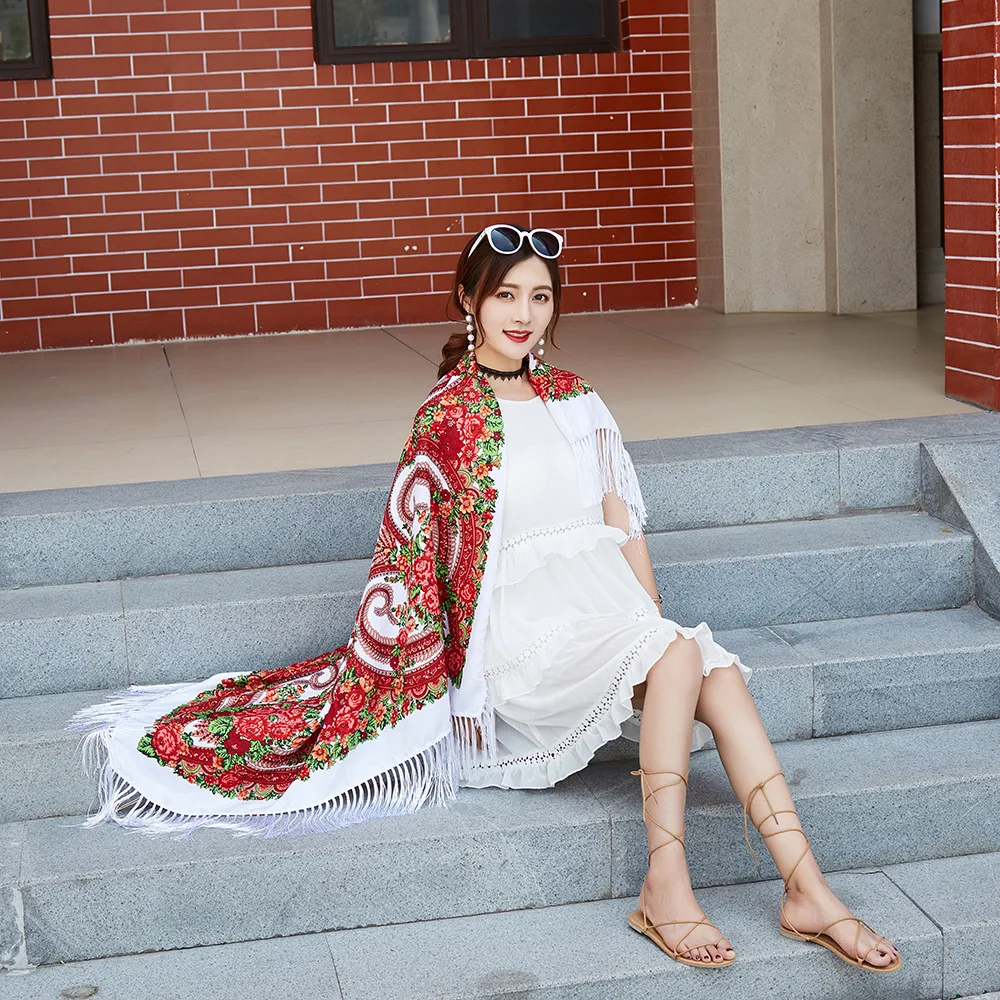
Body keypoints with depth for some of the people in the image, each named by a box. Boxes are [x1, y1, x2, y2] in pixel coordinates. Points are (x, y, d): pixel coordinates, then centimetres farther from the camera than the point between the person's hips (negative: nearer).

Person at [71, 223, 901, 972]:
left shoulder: (575, 398, 15)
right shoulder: (449, 414, -1)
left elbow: (620, 520, 15)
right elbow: (424, 556, -4)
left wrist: (654, 618, 1)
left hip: (607, 610, 5)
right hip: (522, 629, -5)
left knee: (720, 672, -23)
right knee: (678, 656, -30)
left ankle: (807, 890, -26)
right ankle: (665, 888, -26)